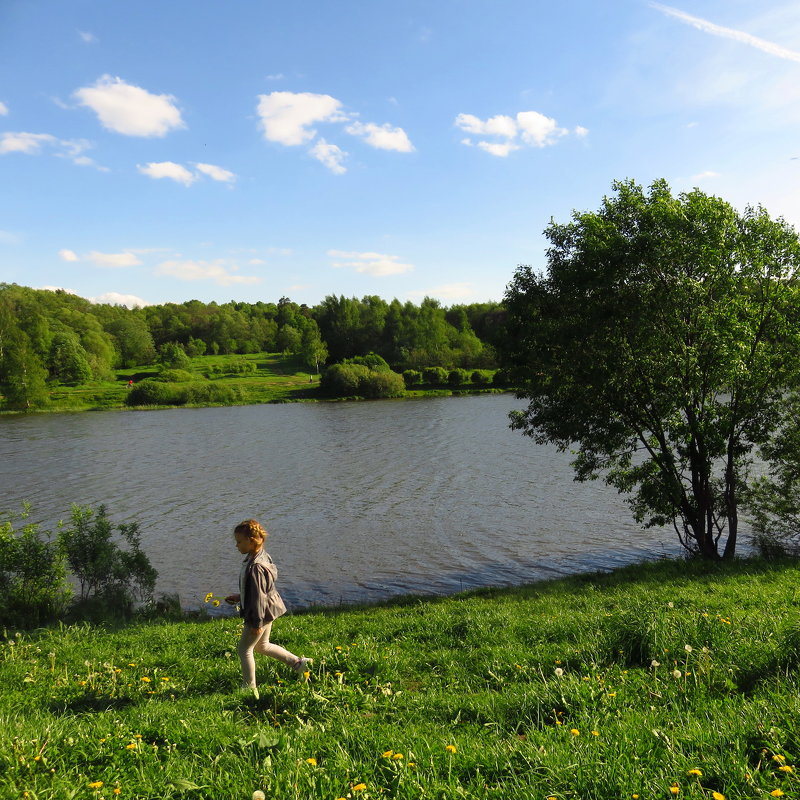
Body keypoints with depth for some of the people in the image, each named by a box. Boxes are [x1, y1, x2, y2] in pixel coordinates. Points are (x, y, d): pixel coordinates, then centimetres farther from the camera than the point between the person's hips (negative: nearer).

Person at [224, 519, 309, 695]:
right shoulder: (262, 556, 1)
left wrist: (257, 623, -18)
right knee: (262, 646, 25)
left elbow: (258, 596, -25)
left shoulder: (255, 567, -29)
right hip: (268, 610, 10)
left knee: (244, 648, 9)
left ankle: (249, 688, 24)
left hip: (260, 612, -10)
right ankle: (298, 662, 31)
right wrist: (240, 597, 18)